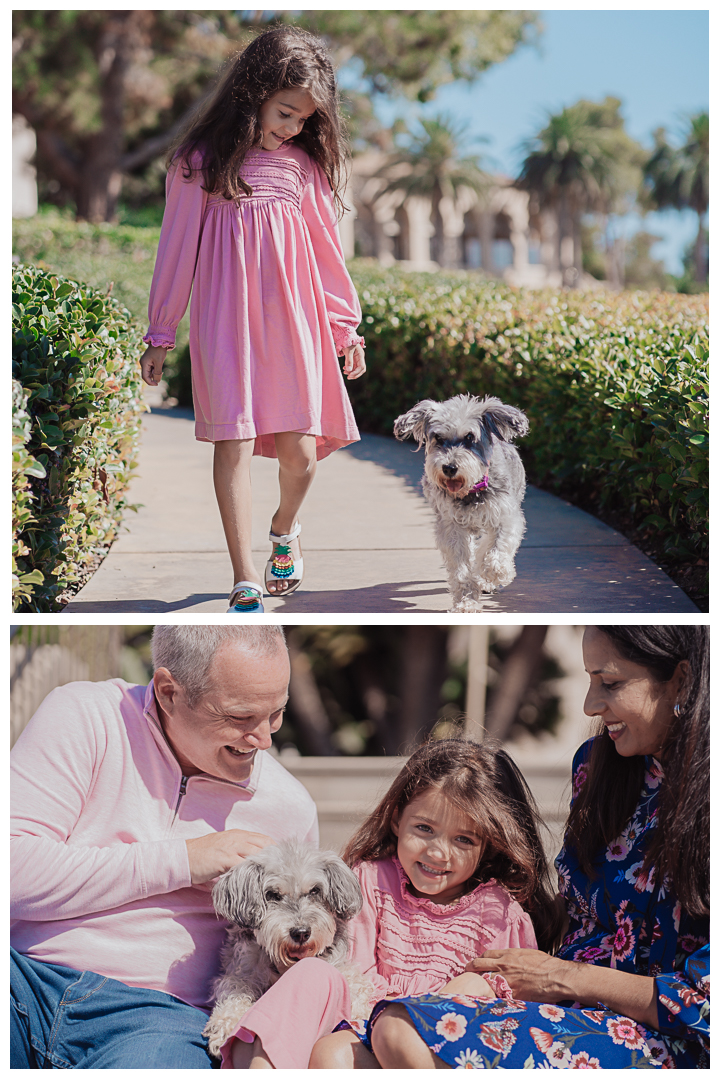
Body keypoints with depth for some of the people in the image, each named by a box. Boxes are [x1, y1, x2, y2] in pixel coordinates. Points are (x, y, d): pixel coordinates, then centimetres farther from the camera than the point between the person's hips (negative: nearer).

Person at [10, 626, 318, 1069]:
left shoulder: (291, 808, 10)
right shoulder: (84, 716, -1)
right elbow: (15, 873, -13)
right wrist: (181, 861, -11)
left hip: (158, 1016, 0)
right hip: (25, 974, 0)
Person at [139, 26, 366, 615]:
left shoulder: (304, 163, 7)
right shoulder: (201, 160, -3)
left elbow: (326, 249, 15)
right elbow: (177, 247, 3)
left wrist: (346, 326, 18)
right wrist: (161, 335, 6)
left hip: (293, 319, 3)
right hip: (225, 320, -3)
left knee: (300, 449, -1)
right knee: (234, 443, -8)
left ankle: (284, 529, 32)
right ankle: (246, 585, -4)